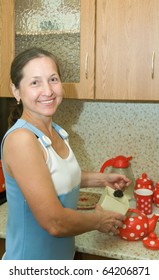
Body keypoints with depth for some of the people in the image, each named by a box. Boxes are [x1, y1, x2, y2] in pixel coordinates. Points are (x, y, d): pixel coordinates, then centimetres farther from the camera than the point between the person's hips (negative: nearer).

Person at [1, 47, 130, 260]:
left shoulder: (56, 132, -3)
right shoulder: (20, 139, -26)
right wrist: (98, 220, -12)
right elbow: (55, 223, -27)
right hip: (31, 261, -7)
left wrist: (102, 179, 6)